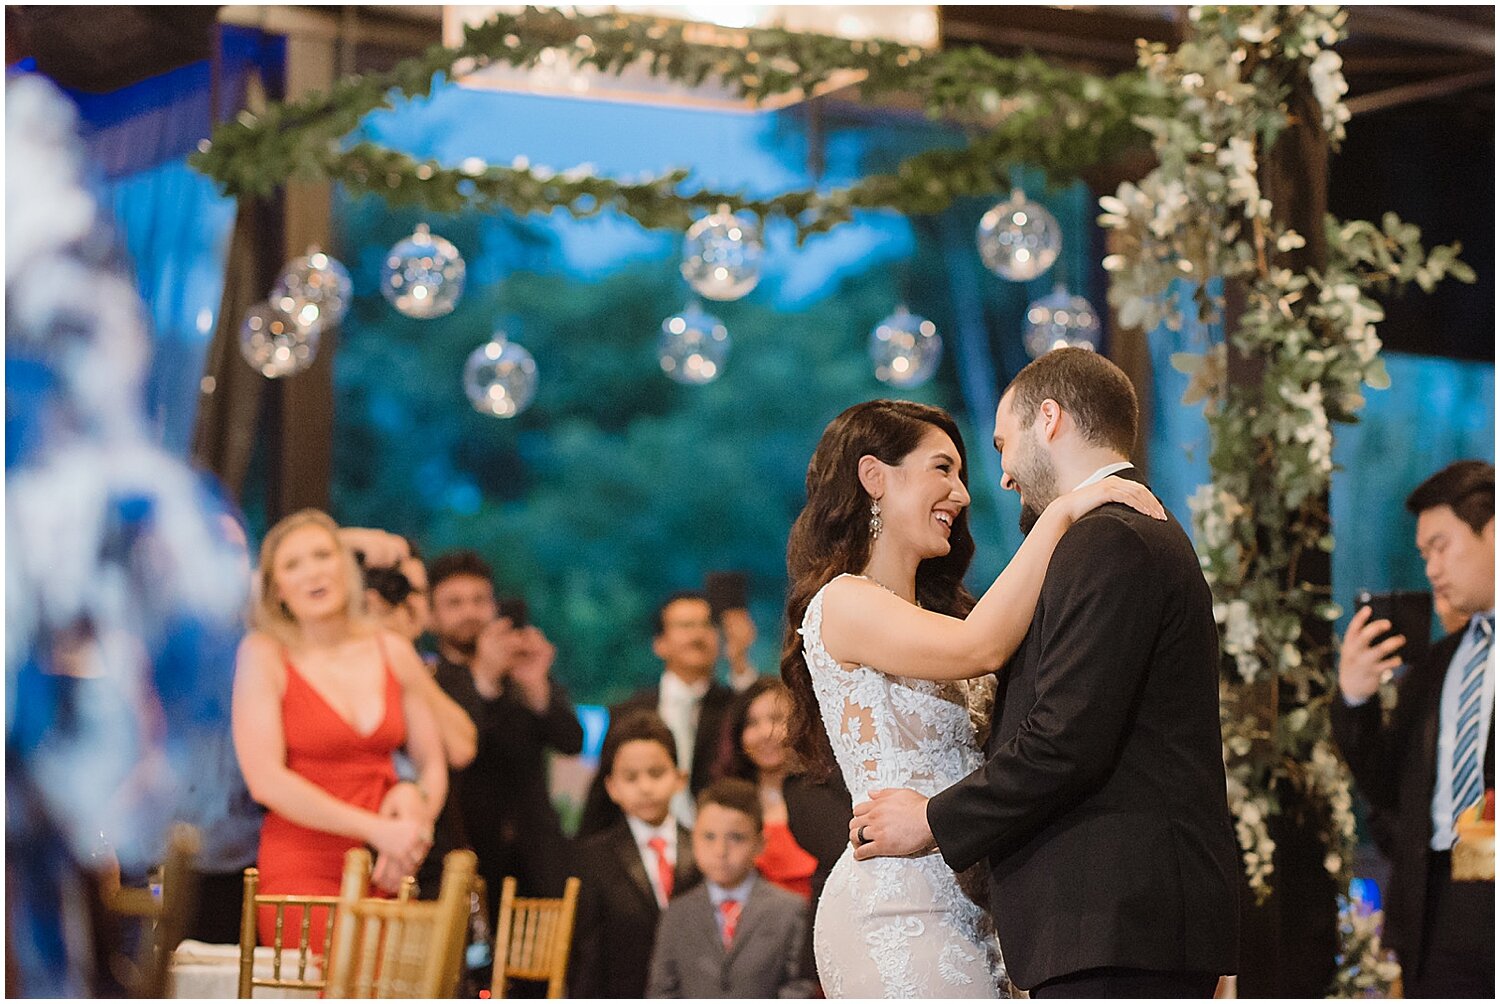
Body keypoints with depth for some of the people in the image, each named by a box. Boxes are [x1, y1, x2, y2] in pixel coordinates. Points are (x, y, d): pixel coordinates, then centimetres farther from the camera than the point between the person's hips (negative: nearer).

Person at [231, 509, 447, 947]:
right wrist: (377, 830, -15)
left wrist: (414, 820, -7)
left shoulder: (393, 652, 10)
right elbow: (265, 779, -11)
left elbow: (432, 766, 15)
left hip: (385, 875, 4)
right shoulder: (263, 654, -2)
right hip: (301, 873, -4)